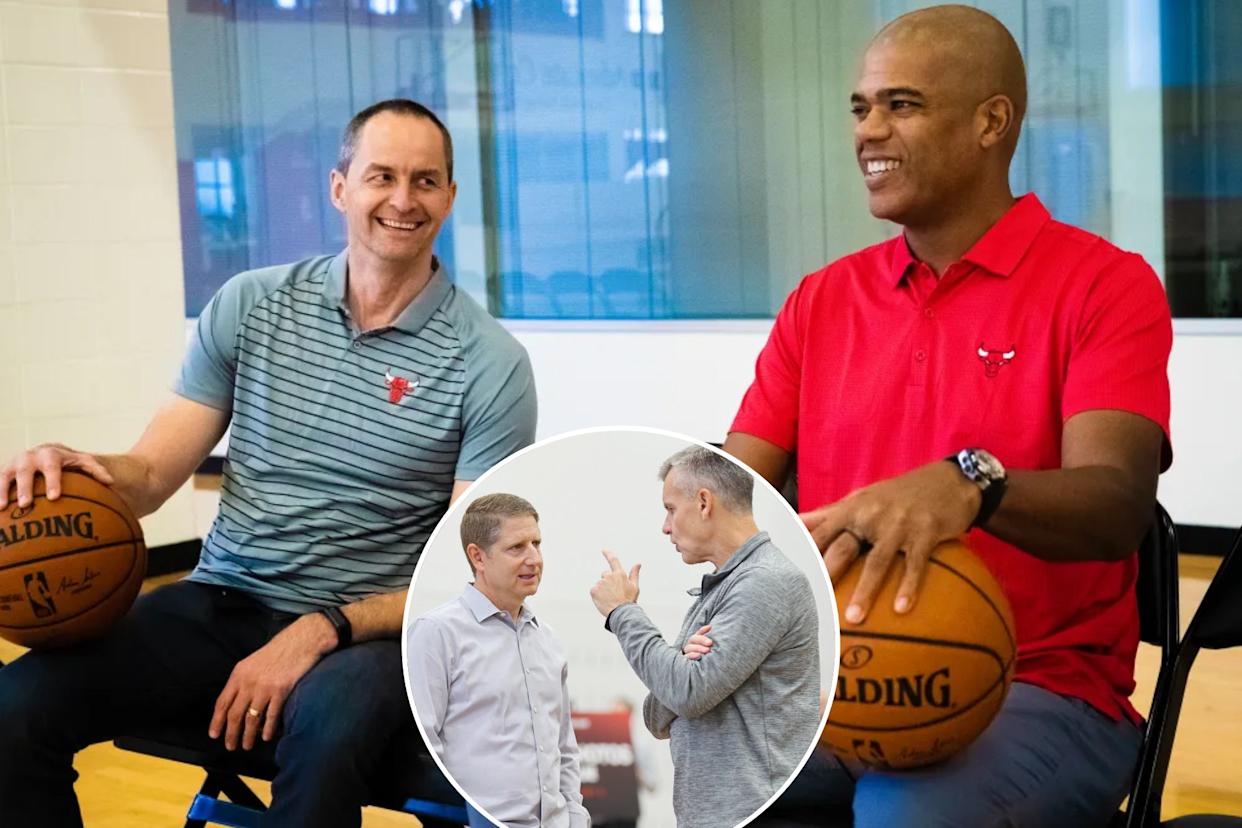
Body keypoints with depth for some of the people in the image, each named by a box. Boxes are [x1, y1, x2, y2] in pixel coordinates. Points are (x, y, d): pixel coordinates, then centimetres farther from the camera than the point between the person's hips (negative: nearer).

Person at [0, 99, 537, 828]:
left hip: (369, 629, -3)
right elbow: (153, 474, 5)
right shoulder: (249, 306, 4)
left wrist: (323, 629, -20)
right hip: (219, 604, 3)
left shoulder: (490, 363, -5)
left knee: (328, 721, -39)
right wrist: (82, 469, -20)